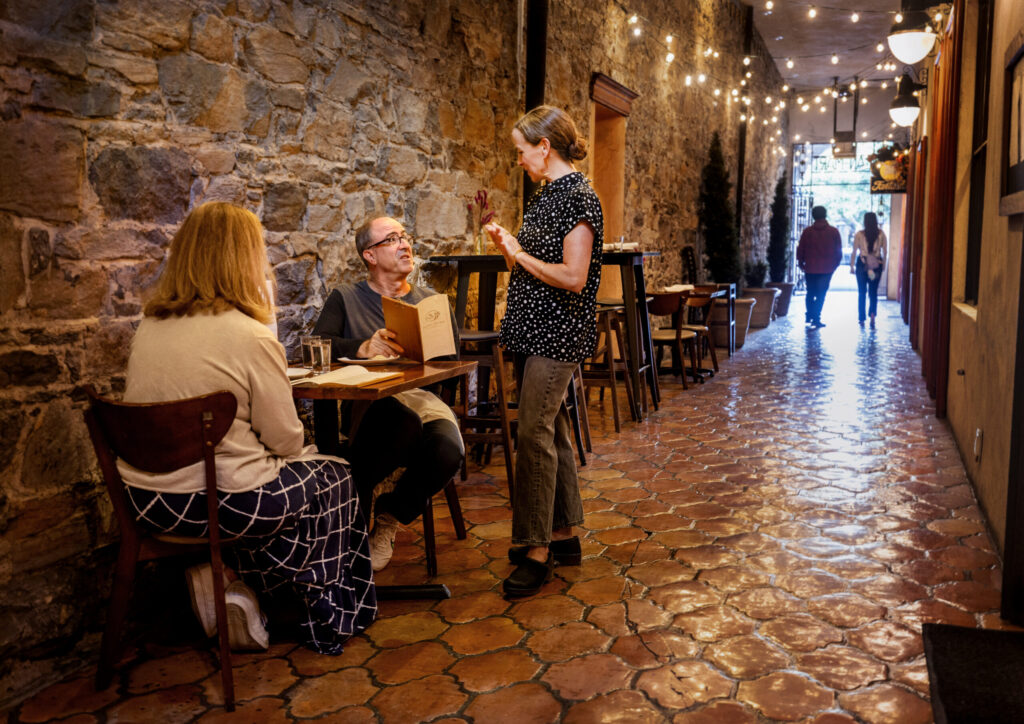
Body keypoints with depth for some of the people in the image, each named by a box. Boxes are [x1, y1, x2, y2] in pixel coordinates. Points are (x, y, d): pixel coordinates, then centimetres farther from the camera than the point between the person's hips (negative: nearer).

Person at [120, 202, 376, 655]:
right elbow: (285, 439, -12)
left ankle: (224, 576, 18)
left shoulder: (149, 325, 2)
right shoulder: (250, 337, -19)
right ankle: (320, 613, 22)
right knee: (333, 479, 17)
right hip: (213, 503, -7)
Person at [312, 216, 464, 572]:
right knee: (402, 419, -39)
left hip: (423, 397, 3)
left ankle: (390, 517, 0)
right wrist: (364, 348, -21)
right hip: (364, 404, -3)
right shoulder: (346, 298, 16)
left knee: (448, 450, -31)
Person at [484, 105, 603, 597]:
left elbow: (573, 277, -21)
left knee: (535, 435, -9)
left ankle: (535, 550, -1)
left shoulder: (578, 197, -13)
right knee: (552, 431, 13)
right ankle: (563, 536, 24)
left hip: (556, 335, -10)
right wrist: (508, 247, 7)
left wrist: (521, 255, -11)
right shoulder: (546, 195, 16)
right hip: (536, 331, 10)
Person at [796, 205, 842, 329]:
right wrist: (835, 265, 15)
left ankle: (809, 316, 20)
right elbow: (839, 251, 3)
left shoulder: (807, 231, -2)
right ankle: (816, 319, -4)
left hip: (810, 268, 1)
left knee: (810, 293, 17)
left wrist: (801, 263, 14)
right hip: (827, 269, -1)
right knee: (821, 294, 3)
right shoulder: (834, 231, -1)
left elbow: (800, 250, 1)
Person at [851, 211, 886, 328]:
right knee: (873, 292, 11)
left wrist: (852, 266, 3)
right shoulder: (881, 234, -1)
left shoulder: (859, 234, -6)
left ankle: (862, 320, 14)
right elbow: (884, 251, 1)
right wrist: (883, 264, 12)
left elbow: (854, 252, -5)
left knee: (861, 292, 10)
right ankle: (872, 314, -12)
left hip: (862, 264, -1)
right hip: (876, 265, 1)